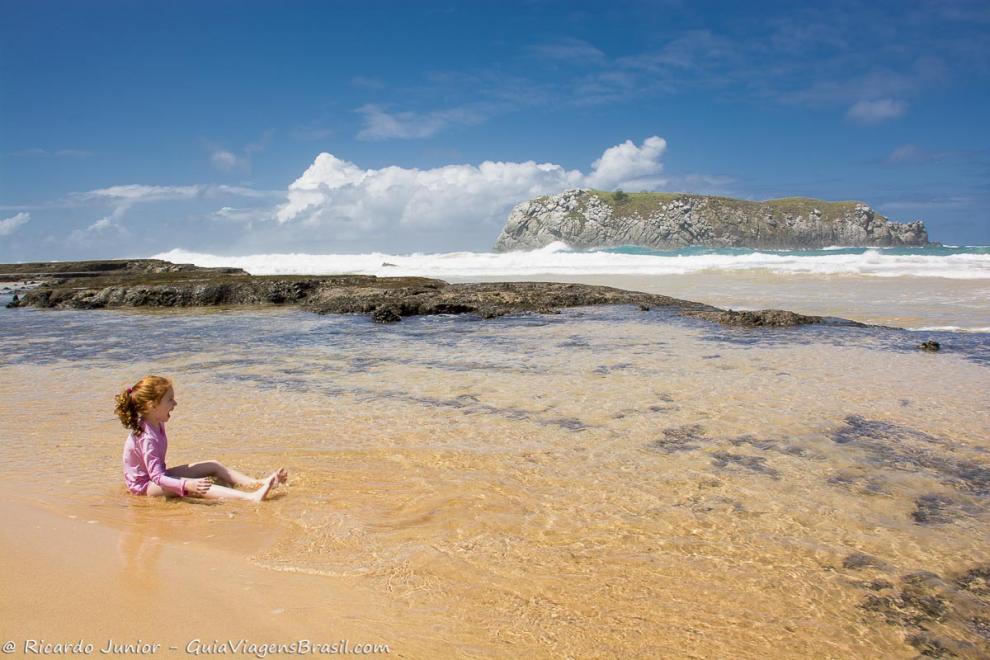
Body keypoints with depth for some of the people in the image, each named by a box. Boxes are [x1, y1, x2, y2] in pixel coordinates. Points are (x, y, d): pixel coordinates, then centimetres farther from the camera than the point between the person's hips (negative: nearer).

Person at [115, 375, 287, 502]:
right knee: (194, 487, -32)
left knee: (213, 466, 1)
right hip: (145, 485, -10)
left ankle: (258, 483, -9)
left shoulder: (157, 424, 1)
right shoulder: (148, 438, -29)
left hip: (156, 475, 10)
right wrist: (187, 485, -47)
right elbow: (157, 478, -35)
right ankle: (252, 497, -48)